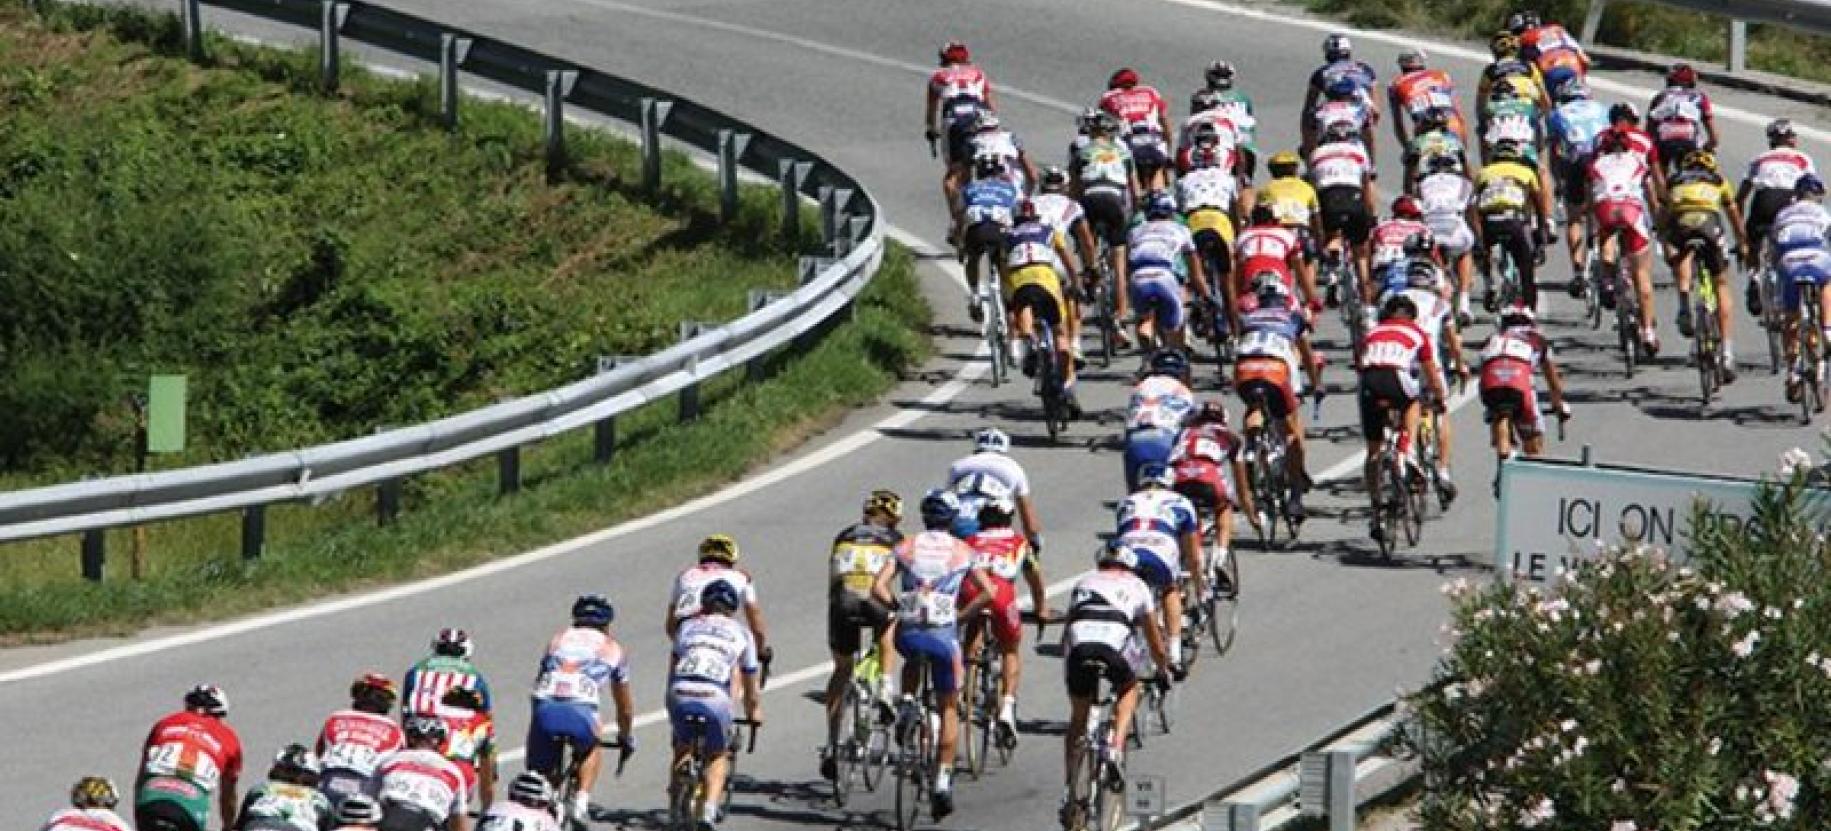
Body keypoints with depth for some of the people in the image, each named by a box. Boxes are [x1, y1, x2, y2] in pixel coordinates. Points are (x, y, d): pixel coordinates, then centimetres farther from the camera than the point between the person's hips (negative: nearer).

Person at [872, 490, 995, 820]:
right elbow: (988, 593, -1)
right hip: (944, 632, -1)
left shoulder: (907, 547, 8)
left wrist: (900, 606, 14)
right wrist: (961, 615, 10)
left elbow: (879, 588, -2)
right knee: (948, 708, 12)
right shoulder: (961, 550, 7)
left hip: (908, 632, 1)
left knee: (913, 659, 40)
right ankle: (943, 778, 4)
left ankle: (907, 702, 14)